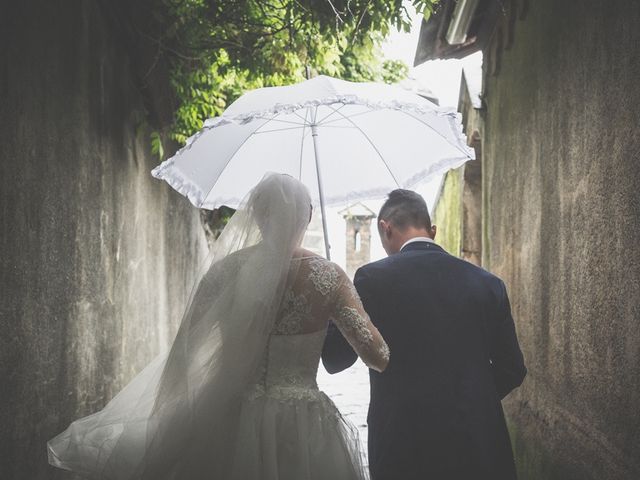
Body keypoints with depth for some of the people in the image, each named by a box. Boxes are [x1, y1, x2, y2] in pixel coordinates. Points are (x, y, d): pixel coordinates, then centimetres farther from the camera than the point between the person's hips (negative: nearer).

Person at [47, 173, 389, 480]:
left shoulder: (227, 270, -1)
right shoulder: (326, 276, -7)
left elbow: (183, 349, -2)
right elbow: (377, 356, -11)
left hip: (232, 424, 2)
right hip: (303, 430, -2)